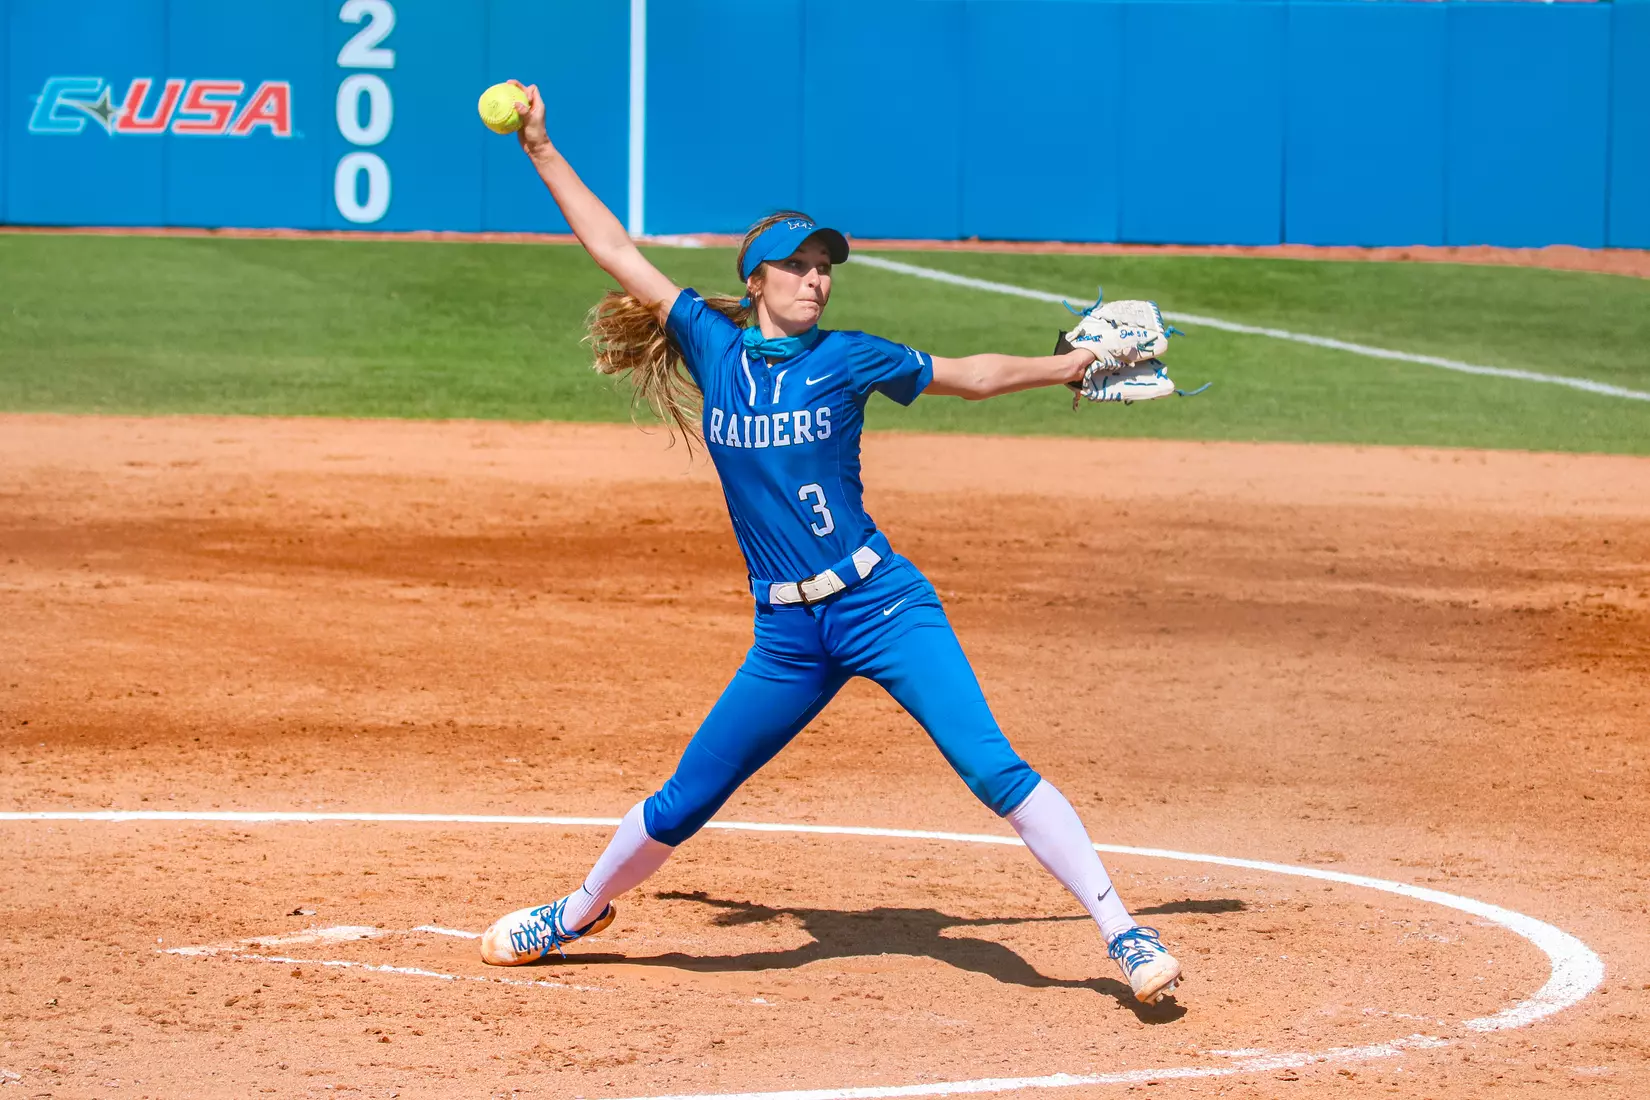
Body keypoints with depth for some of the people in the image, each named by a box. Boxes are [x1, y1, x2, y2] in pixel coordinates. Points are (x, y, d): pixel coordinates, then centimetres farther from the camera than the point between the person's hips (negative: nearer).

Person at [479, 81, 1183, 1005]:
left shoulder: (845, 359, 3)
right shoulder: (714, 346, 8)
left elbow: (970, 375, 14)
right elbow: (615, 250, 12)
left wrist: (1070, 364, 6)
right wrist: (542, 150, 12)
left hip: (883, 606, -2)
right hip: (788, 636, 2)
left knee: (992, 766, -16)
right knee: (682, 804, 8)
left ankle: (1124, 931, -15)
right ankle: (577, 915, 33)